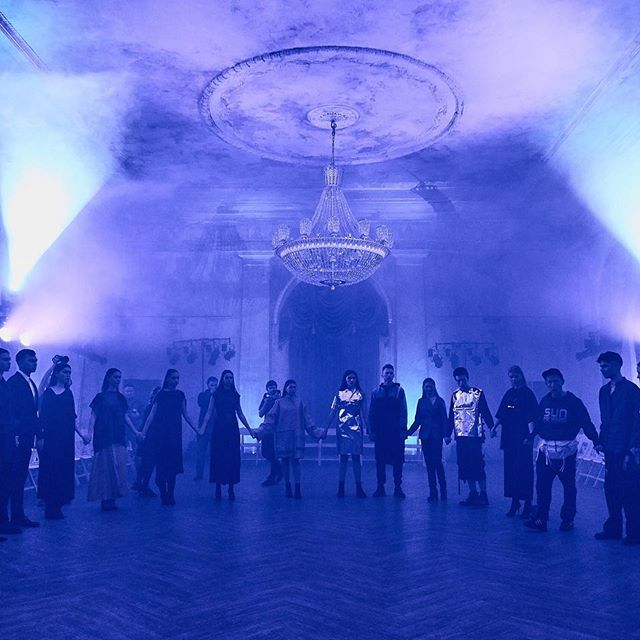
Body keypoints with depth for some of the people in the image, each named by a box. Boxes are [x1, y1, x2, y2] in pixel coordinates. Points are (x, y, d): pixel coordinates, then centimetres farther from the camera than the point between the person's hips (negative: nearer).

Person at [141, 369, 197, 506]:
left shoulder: (180, 395, 9)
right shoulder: (161, 394, -1)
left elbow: (185, 415, 13)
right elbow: (152, 414, -5)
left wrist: (196, 429, 9)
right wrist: (144, 431, -13)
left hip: (175, 433, 3)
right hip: (160, 433, -3)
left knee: (173, 464, 3)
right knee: (162, 463, -3)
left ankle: (170, 495, 11)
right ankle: (163, 494, 8)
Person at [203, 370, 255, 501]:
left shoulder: (235, 395, 9)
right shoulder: (216, 395, 1)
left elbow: (240, 414, 12)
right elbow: (209, 413, -6)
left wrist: (249, 429, 10)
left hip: (232, 429, 2)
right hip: (219, 429, -2)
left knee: (233, 458, 1)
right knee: (218, 458, -1)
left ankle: (231, 489, 8)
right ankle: (218, 489, 7)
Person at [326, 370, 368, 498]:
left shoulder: (360, 395, 7)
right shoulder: (339, 394, 8)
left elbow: (363, 413, 1)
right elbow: (332, 413, 8)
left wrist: (365, 428, -10)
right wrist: (326, 429, 4)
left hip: (356, 429, 0)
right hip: (342, 429, 1)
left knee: (356, 457, -1)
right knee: (343, 458, 1)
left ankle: (359, 488, 4)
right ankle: (341, 488, 6)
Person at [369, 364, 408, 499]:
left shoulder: (399, 391, 4)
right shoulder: (375, 392, 9)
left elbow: (403, 411, -1)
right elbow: (371, 412, 8)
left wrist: (403, 429, -9)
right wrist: (371, 430, 0)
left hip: (396, 431, -1)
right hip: (380, 432, 2)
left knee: (397, 460, 0)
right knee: (380, 460, 4)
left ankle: (398, 487, 8)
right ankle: (380, 487, 12)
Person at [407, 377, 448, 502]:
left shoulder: (439, 401, 3)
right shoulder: (421, 402, 11)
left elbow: (444, 419, 0)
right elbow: (417, 420, 12)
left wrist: (446, 434, -10)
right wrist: (408, 432, 4)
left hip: (436, 435, -3)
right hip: (425, 435, 3)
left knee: (437, 461, -9)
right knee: (429, 464, 4)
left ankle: (443, 490, 4)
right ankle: (433, 492, 8)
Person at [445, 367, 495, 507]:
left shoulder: (478, 393, -1)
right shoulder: (455, 395, 12)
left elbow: (486, 412, -6)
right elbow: (451, 416, 16)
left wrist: (491, 427, -19)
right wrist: (447, 434, 14)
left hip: (474, 435, -5)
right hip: (460, 436, 5)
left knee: (477, 465, -7)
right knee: (465, 466, 5)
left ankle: (483, 494, 2)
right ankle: (473, 494, 13)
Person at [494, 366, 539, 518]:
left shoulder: (527, 394, -6)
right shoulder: (508, 393, 13)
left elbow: (531, 418, -14)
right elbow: (500, 414, 17)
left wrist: (530, 435, -23)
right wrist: (495, 427, 5)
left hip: (523, 439, -6)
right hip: (509, 438, 6)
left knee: (524, 470, -3)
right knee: (510, 470, 9)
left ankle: (527, 505, 5)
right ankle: (514, 503, 19)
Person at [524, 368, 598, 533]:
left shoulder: (573, 402, -5)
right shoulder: (545, 401, 7)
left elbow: (586, 423, -7)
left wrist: (596, 441, -14)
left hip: (566, 451, -3)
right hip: (545, 450, 3)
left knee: (568, 486, 6)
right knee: (542, 486, 1)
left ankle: (567, 520, 19)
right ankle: (540, 520, 6)